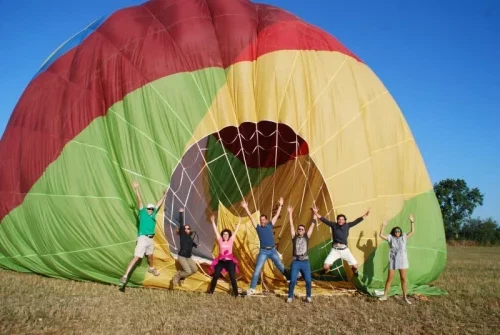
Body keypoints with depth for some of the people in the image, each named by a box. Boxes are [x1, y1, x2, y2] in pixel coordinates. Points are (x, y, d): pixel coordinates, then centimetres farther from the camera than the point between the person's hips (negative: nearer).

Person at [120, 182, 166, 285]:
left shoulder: (153, 214, 9)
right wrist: (137, 189, -21)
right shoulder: (143, 213, -3)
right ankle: (125, 276, -16)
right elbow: (139, 201, -13)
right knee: (136, 257, -14)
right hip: (143, 238, -7)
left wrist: (164, 195, 29)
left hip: (150, 239, 7)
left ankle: (151, 268, 55)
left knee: (150, 255, 29)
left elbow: (159, 204, 21)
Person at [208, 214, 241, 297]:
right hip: (220, 261, 1)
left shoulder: (231, 241, 2)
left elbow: (235, 231, 2)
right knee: (215, 276, 0)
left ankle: (236, 293, 3)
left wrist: (239, 222, 0)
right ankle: (211, 291, 14)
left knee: (232, 277, -4)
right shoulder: (220, 241, 2)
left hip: (229, 261, -1)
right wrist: (213, 221, -2)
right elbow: (216, 230, 0)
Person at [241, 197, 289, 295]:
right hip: (263, 252, -2)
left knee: (281, 267, 14)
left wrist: (280, 205, 10)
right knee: (257, 270, -5)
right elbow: (251, 217, -2)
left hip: (273, 250, 2)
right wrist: (246, 208, -8)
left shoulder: (270, 225, 8)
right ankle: (252, 288, -3)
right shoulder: (258, 227, 3)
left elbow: (277, 215, 11)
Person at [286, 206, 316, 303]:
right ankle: (290, 296, 7)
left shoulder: (306, 237, 9)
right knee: (293, 280, -8)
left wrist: (314, 214, 7)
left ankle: (308, 296, 14)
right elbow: (291, 225, 4)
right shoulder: (294, 237, 7)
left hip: (305, 262, 1)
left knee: (308, 281, -3)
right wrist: (290, 213, 1)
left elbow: (312, 225, 8)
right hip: (295, 262, -1)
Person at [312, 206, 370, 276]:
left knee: (355, 266, -3)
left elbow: (356, 221, 5)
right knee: (326, 266, -15)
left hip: (344, 249, 2)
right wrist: (316, 213, -16)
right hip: (335, 250, -1)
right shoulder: (334, 225, 2)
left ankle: (356, 276, 31)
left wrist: (365, 215, 1)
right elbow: (325, 220, -5)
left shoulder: (347, 225, 6)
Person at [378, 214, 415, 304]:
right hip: (393, 261, -1)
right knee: (389, 278, 3)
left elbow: (412, 232, 7)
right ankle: (385, 295, 12)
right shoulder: (390, 238, 4)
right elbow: (381, 235, -4)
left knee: (403, 279, 4)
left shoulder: (404, 237, 7)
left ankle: (405, 296, 14)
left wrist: (412, 222, 2)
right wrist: (383, 225, -9)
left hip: (402, 260, 1)